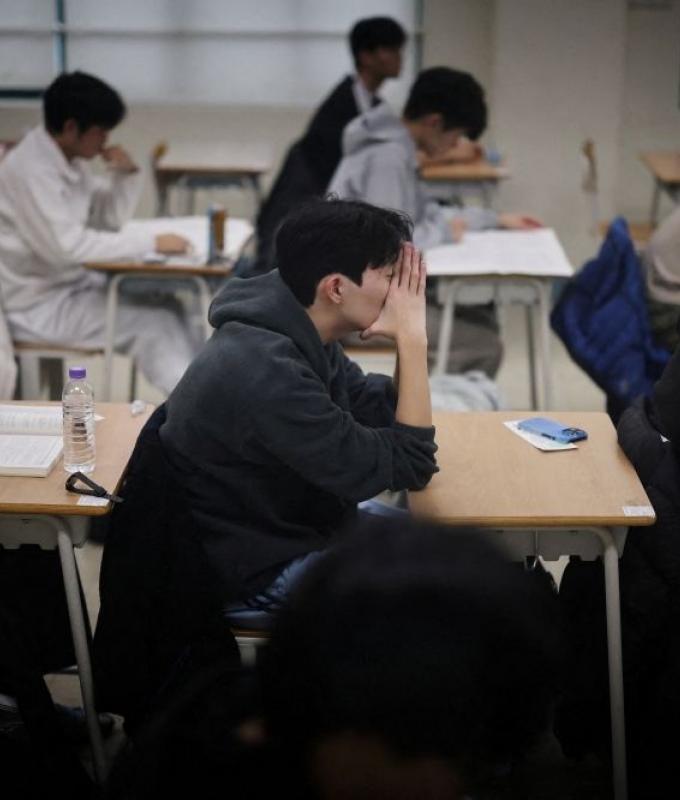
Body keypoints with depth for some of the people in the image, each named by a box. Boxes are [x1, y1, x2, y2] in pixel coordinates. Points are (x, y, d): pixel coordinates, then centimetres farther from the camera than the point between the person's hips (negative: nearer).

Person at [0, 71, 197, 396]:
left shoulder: (70, 160, 6)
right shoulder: (30, 169, -22)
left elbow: (110, 219, 13)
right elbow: (67, 246, -30)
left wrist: (126, 175, -6)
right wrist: (151, 243, -27)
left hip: (71, 282, 9)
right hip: (37, 305, -9)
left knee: (167, 306, -3)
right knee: (154, 321, -16)